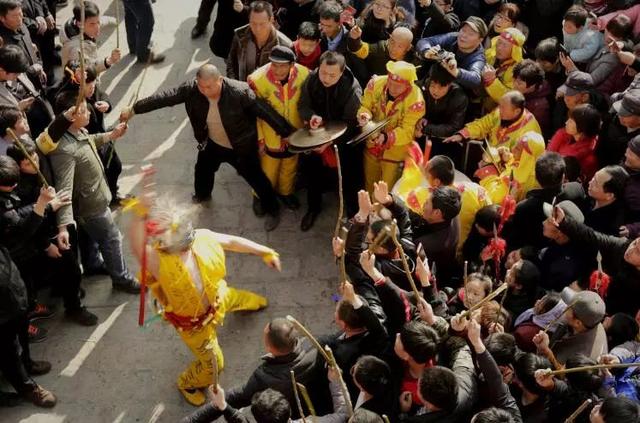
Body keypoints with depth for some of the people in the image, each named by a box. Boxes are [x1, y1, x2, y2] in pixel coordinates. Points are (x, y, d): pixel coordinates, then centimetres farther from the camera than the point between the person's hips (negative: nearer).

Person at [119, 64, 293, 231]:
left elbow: (265, 111, -29)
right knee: (202, 170, 28)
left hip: (241, 147, -4)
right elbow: (165, 97, -19)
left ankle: (272, 210, 40)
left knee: (255, 178, 13)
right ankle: (202, 196, 63)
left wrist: (288, 133, -24)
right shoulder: (191, 89, -25)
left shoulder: (240, 92, -36)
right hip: (212, 144, 5)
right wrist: (134, 109, -16)